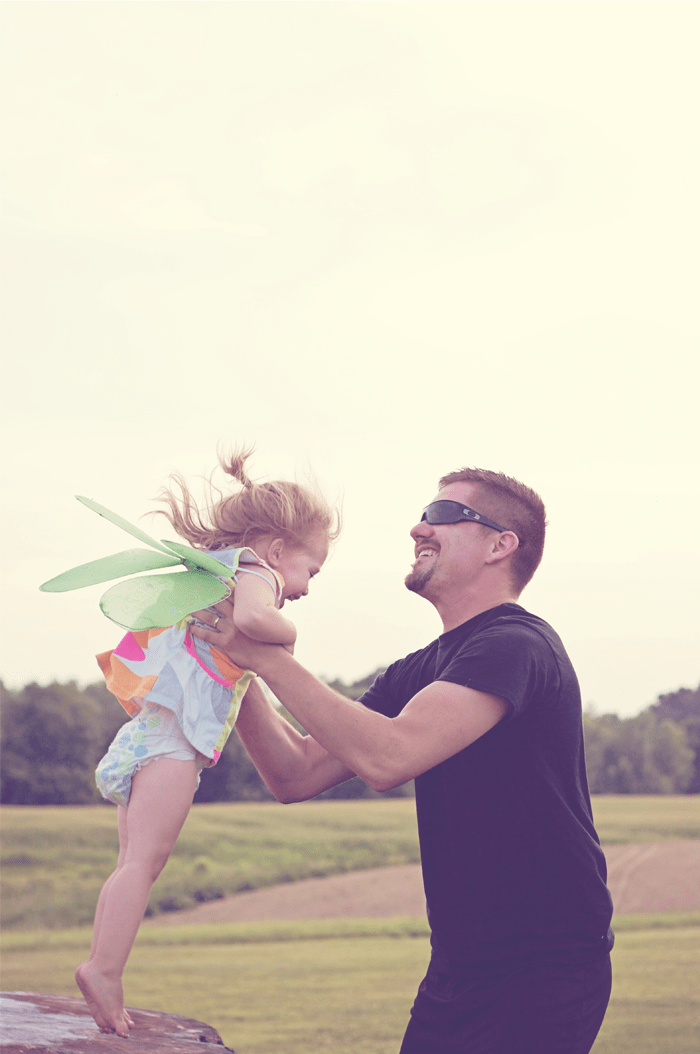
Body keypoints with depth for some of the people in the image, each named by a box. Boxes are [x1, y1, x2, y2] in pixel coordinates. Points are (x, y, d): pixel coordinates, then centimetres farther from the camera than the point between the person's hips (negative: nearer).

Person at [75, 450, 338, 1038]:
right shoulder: (254, 573, -2)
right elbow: (252, 618, -27)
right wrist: (288, 634, -9)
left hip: (149, 734, 10)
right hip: (171, 737, -10)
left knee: (136, 865, 9)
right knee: (143, 860, -16)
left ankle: (101, 975, 7)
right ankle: (104, 968, -23)